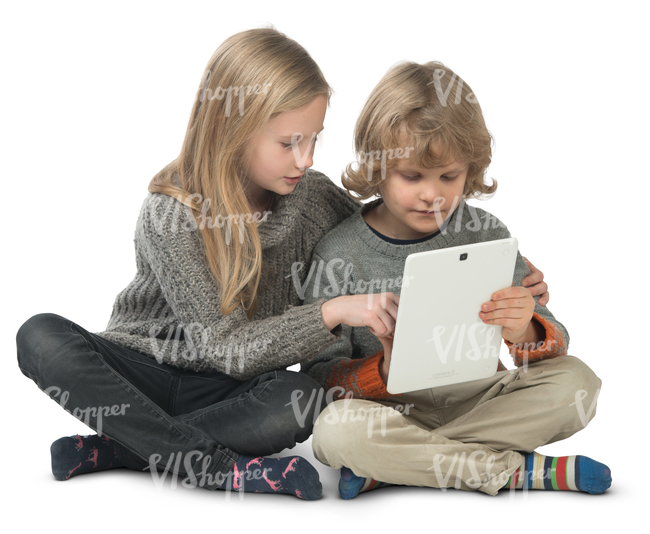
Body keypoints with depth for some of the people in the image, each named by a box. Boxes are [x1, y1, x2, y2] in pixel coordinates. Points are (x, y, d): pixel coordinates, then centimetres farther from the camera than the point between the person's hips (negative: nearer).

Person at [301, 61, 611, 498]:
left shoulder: (485, 235, -2)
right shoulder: (341, 253, -9)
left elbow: (554, 342, -2)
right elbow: (320, 372, -10)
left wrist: (527, 334, -27)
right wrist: (385, 371, -30)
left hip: (476, 400, 3)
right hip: (390, 408, -2)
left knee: (576, 382, -18)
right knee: (334, 430, -33)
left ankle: (395, 467, -21)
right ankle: (520, 470, -21)